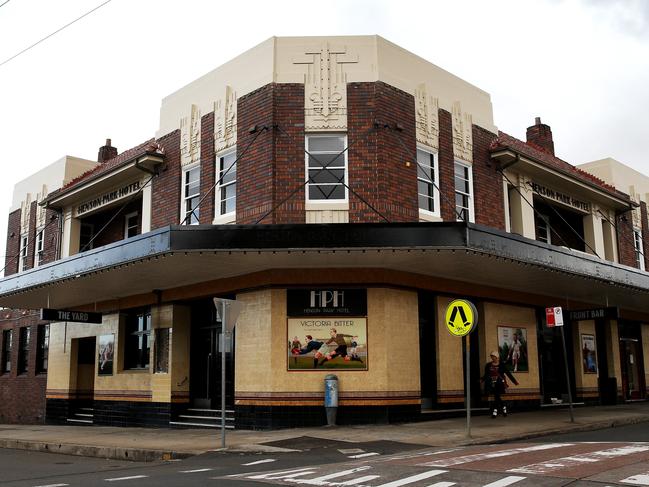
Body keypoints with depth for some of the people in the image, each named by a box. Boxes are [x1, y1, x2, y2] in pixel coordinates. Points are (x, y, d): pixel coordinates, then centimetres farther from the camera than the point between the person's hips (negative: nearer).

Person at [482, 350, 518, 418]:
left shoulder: (501, 365, 1)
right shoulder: (488, 365, 7)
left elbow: (508, 373, 3)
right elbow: (486, 375, 10)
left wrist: (514, 381, 2)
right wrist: (482, 379, -7)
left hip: (499, 384, -3)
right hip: (492, 384, 3)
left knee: (496, 397, -10)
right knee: (497, 397, 3)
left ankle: (494, 411, -5)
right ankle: (504, 408, 23)